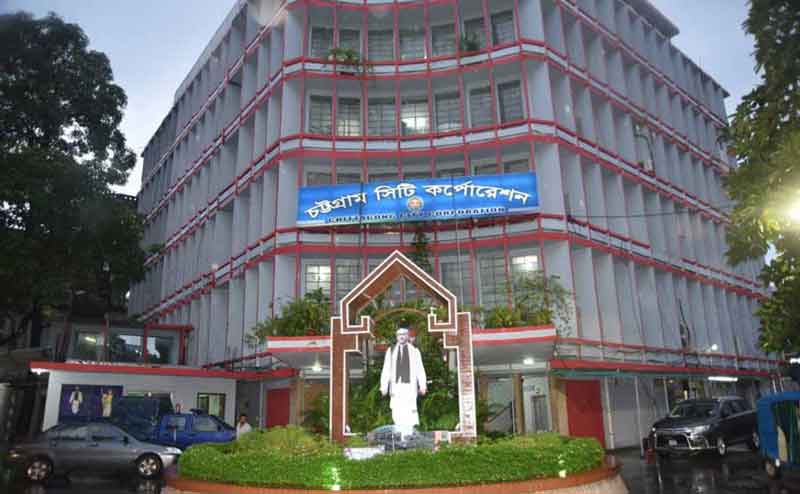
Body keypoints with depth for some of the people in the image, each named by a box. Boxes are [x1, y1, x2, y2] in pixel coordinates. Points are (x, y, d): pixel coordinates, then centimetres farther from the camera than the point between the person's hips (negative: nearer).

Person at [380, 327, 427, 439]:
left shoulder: (414, 351, 8)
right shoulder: (391, 351, 10)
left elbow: (420, 369, 5)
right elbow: (386, 370, 8)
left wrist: (423, 385, -3)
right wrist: (384, 386, 2)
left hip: (410, 385, -1)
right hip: (396, 385, 1)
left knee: (410, 410, -9)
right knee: (397, 412, -3)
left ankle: (409, 433, -1)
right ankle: (401, 437, 4)